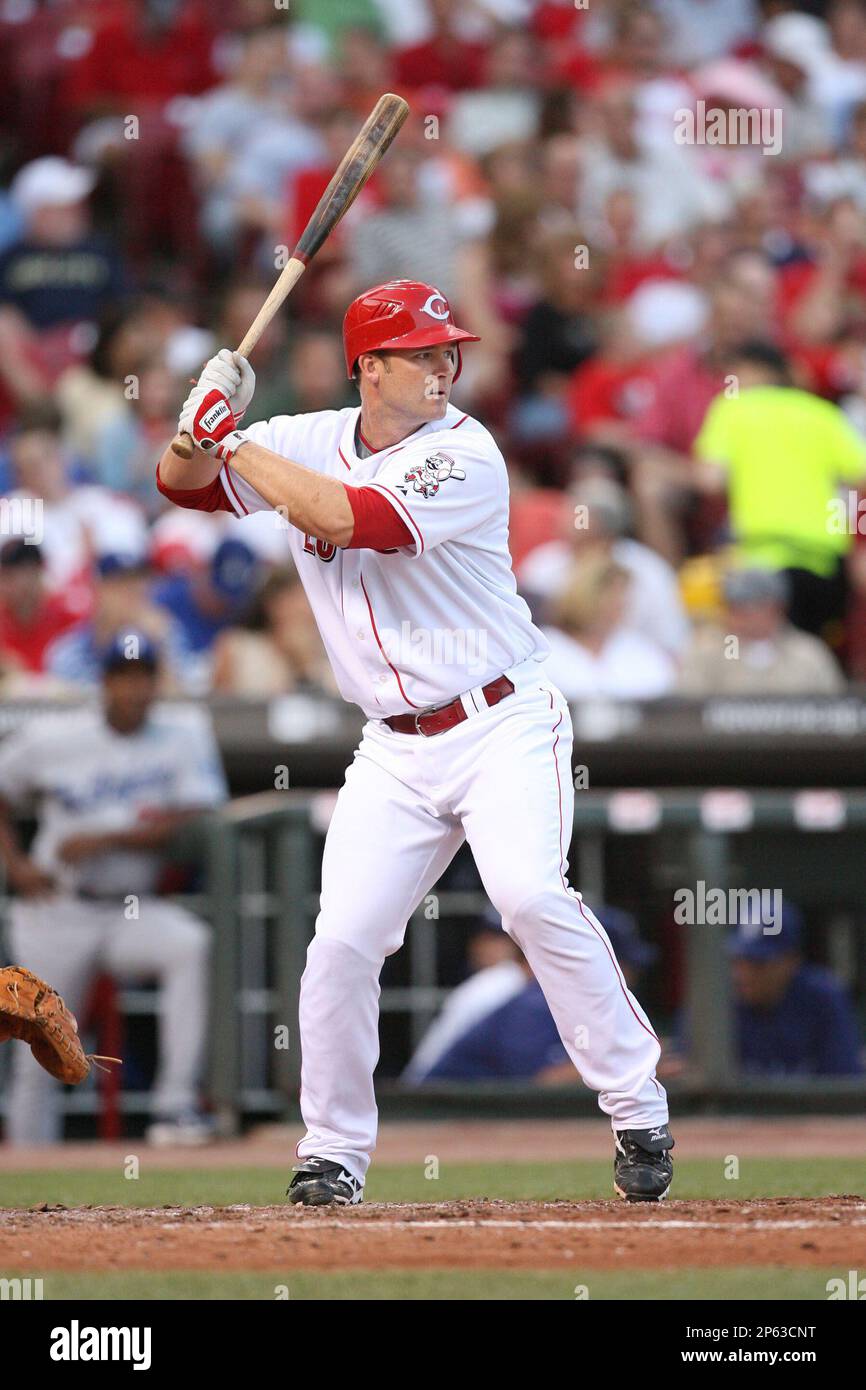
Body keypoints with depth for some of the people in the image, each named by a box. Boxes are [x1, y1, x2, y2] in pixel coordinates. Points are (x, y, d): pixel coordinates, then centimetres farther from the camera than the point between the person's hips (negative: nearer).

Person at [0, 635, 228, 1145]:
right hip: (57, 915, 0)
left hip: (134, 910, 0)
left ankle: (174, 1106, -33)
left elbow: (196, 820, -12)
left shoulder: (185, 734, -1)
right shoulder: (50, 739, -2)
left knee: (191, 945, -31)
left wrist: (105, 840, -18)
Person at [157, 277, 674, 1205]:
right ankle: (333, 1153, 12)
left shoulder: (464, 456, -13)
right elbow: (182, 483, 10)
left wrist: (231, 439, -17)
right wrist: (207, 416, -12)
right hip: (395, 748, 5)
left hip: (504, 725, -5)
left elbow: (346, 517, -25)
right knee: (341, 941, -4)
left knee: (530, 894, -25)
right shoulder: (309, 443, 6)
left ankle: (638, 1112, -16)